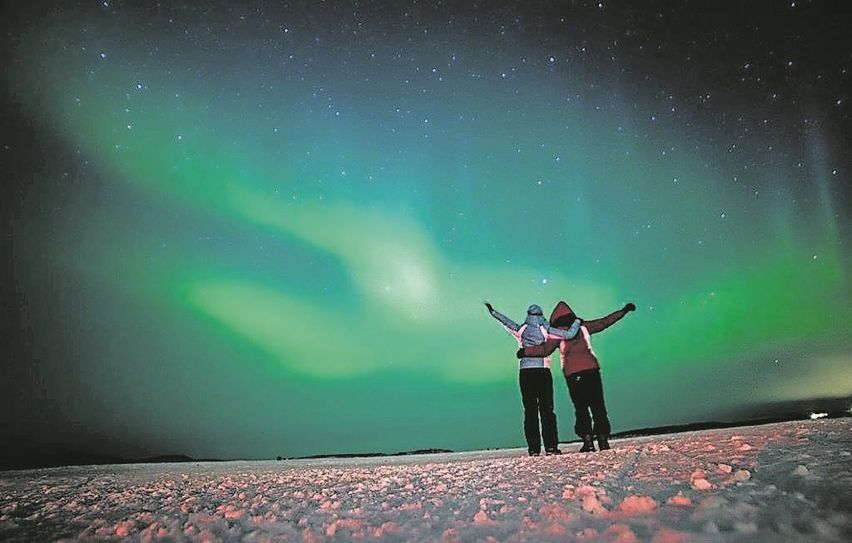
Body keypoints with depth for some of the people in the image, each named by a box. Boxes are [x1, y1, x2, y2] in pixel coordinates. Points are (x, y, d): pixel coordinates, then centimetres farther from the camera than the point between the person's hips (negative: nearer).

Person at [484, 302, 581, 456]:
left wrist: (492, 311, 32)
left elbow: (506, 321, 18)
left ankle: (533, 448, 1)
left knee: (530, 411, 3)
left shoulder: (521, 330, 6)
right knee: (547, 410, 2)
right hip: (543, 372, -2)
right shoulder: (546, 330, 1)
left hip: (525, 374, 2)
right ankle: (551, 446, -2)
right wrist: (577, 322, 17)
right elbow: (569, 334, -1)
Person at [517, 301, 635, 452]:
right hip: (592, 370, 3)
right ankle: (603, 440, 6)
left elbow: (545, 349, -5)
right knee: (598, 406, 8)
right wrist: (624, 311, 31)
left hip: (573, 374, -3)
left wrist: (525, 351, 3)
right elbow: (605, 322, 21)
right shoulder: (584, 326, 14)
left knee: (581, 408, 3)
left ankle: (588, 441, -2)